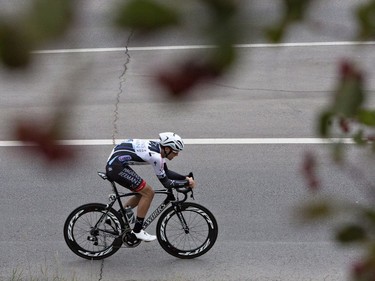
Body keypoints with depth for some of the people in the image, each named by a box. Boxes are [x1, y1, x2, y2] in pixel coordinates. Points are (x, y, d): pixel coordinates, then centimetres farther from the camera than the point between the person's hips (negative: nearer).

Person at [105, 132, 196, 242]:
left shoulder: (158, 147, 7)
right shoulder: (156, 156, -21)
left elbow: (166, 172, 18)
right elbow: (166, 183, -12)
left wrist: (185, 178, 11)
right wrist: (187, 183, -5)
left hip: (113, 164, 10)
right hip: (117, 167, -10)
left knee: (142, 192, 17)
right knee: (148, 193, -7)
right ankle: (137, 231, 1)